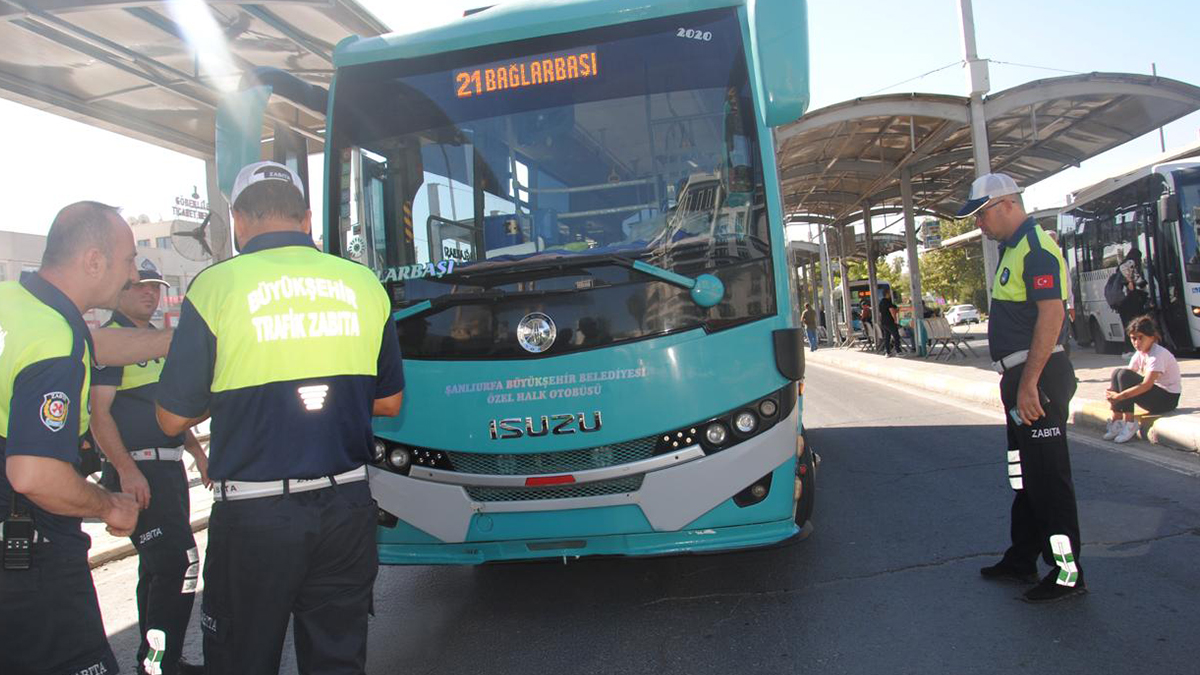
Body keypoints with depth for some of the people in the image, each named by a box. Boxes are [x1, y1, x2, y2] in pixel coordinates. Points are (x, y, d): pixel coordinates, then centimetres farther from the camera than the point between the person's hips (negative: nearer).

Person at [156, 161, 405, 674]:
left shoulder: (216, 285, -8)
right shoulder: (365, 284, 1)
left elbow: (173, 419, -2)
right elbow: (389, 403, 9)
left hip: (253, 514, -3)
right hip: (347, 507, 3)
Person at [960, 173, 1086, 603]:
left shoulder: (1036, 248, -15)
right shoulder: (1013, 249, 16)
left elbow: (1051, 315, -24)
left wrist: (1029, 383, -26)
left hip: (1038, 377, -11)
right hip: (1023, 378, 11)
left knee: (1048, 476, -2)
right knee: (1024, 472, 17)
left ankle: (1067, 573, 9)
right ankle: (1022, 560, 29)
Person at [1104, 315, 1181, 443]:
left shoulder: (1158, 355, -21)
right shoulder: (1140, 353, 4)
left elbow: (1147, 385, -30)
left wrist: (1120, 396, -34)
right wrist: (1113, 392, -21)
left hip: (1168, 398, -8)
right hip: (1154, 393, 8)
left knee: (1123, 374, -26)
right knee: (1117, 373, -9)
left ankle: (1130, 424, -18)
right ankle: (1116, 421, -11)